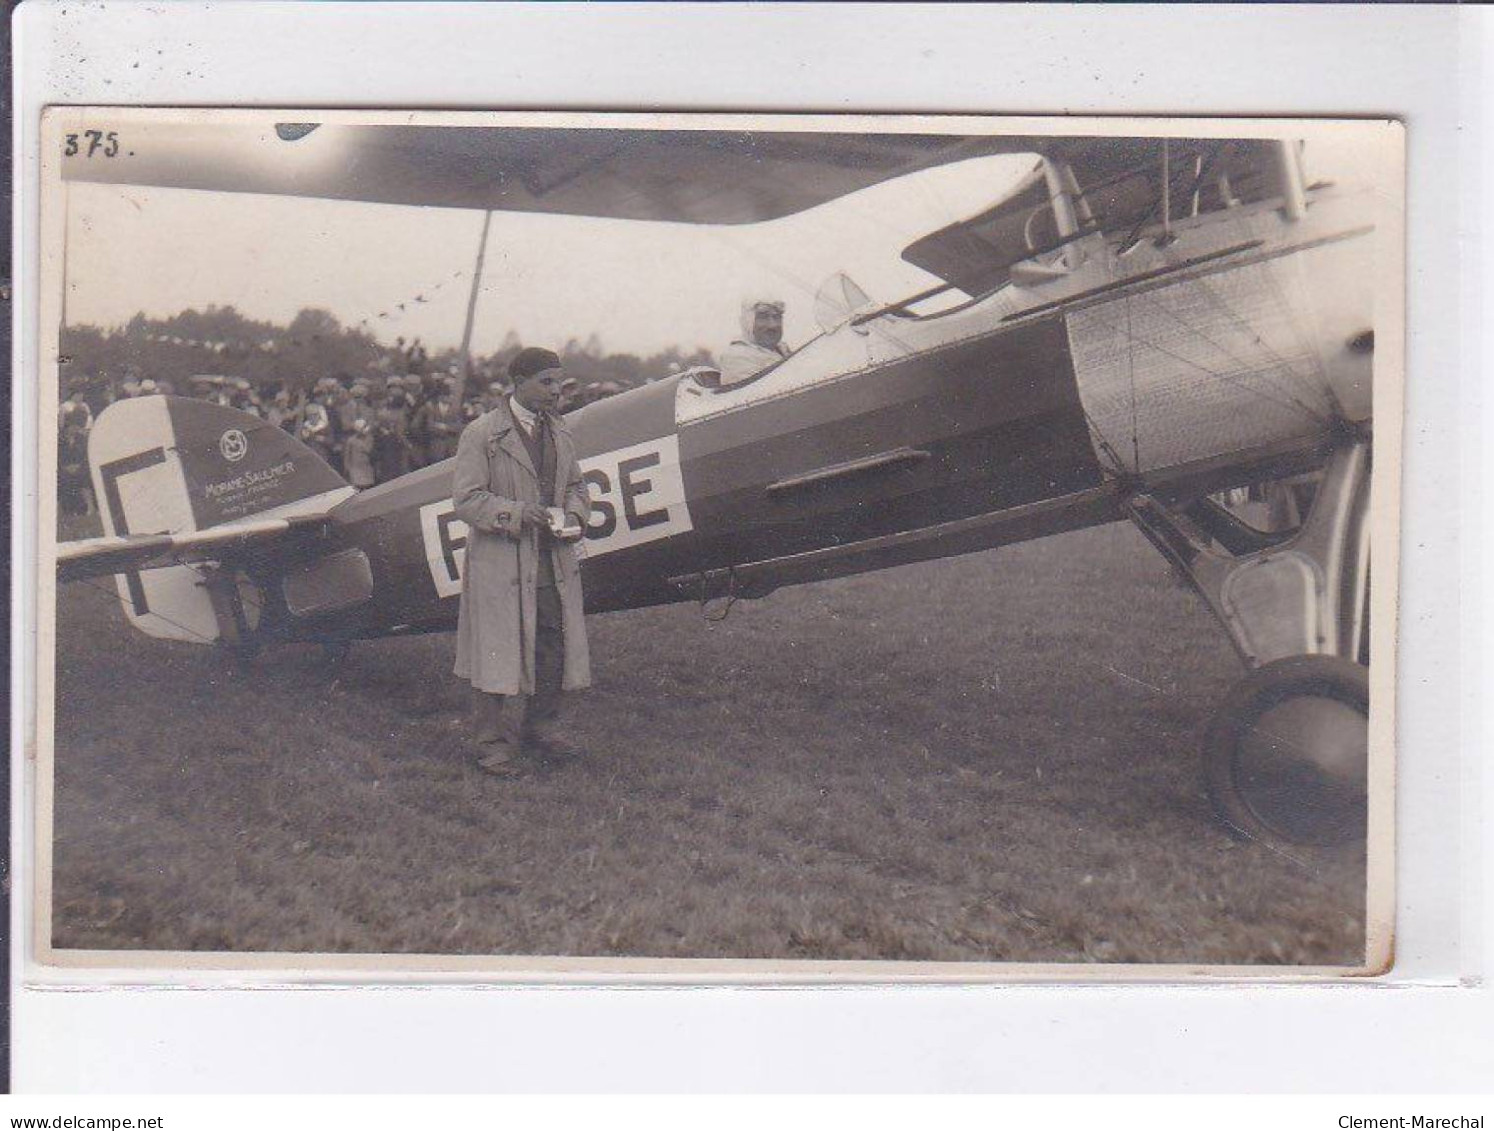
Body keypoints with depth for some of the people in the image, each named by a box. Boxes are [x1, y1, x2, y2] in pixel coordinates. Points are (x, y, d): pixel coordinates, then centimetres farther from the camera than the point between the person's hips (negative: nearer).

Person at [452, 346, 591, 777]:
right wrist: (516, 512, -22)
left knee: (553, 651, 11)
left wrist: (574, 513, 0)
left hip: (554, 563, 6)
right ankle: (494, 745, 9)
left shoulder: (560, 434, 14)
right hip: (500, 566, -6)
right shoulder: (480, 434, -6)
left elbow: (576, 485, 22)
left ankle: (540, 729, 28)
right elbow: (466, 498, -11)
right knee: (498, 653, -1)